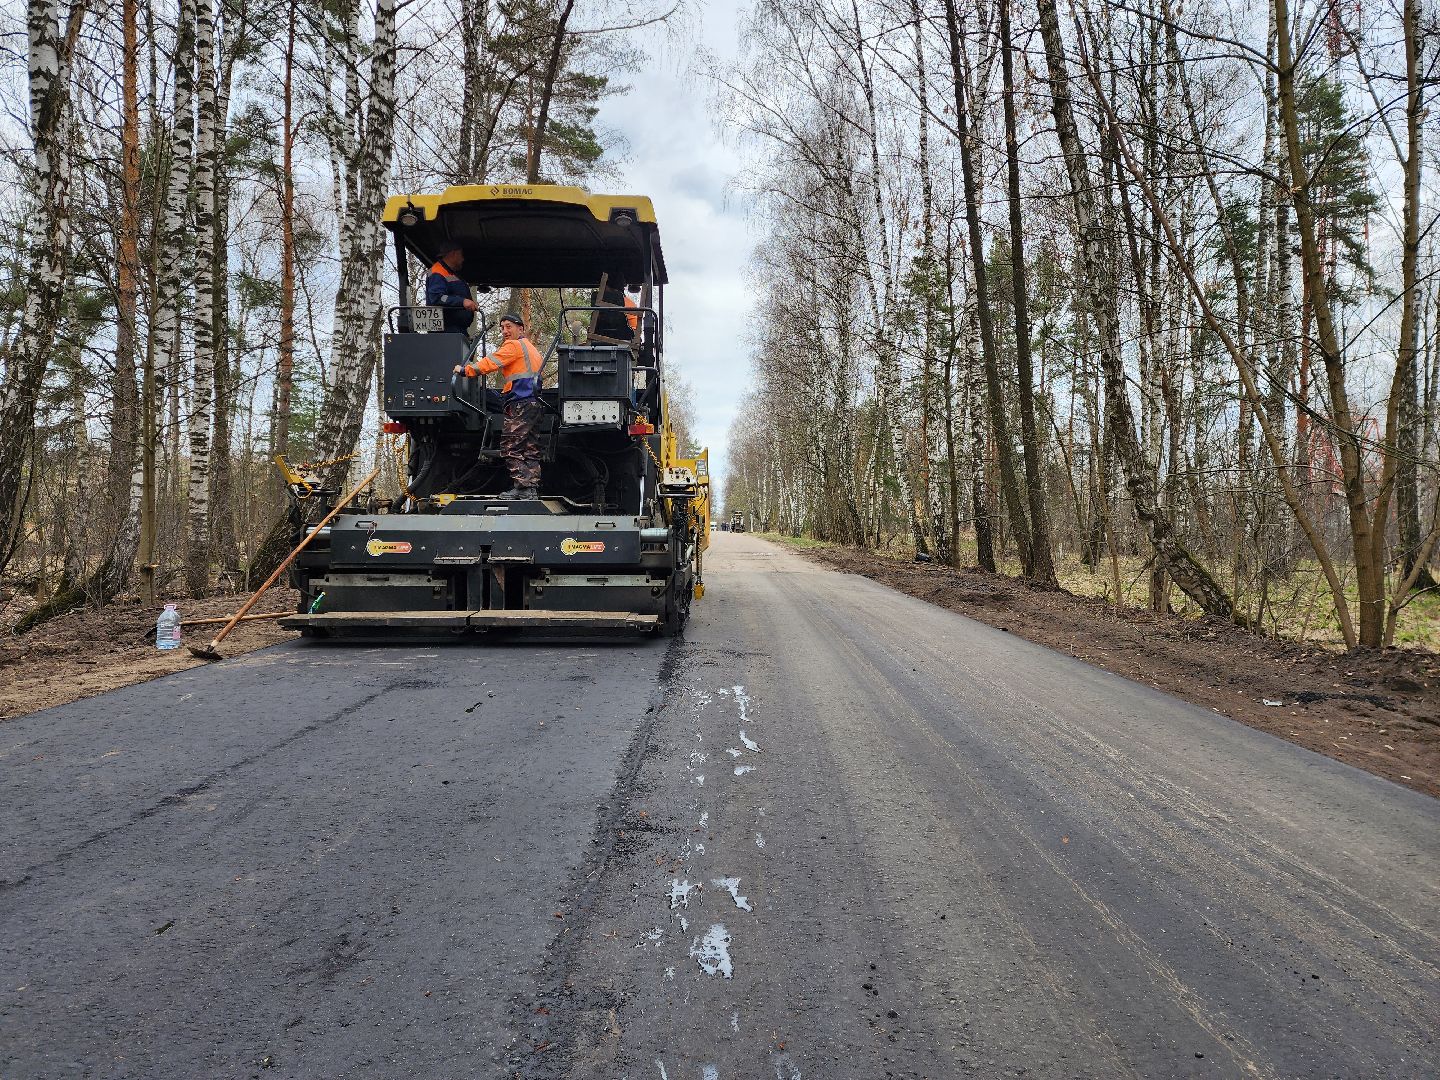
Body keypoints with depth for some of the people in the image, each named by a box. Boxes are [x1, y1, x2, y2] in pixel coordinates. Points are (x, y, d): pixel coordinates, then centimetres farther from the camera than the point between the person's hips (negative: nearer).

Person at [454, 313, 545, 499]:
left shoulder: (513, 345, -5)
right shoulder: (530, 348, 24)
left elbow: (490, 363, -11)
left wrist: (465, 370, -1)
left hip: (520, 404, -10)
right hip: (533, 402, 10)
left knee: (511, 447, -9)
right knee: (530, 449, 8)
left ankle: (523, 487, -13)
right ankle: (532, 488, 7)